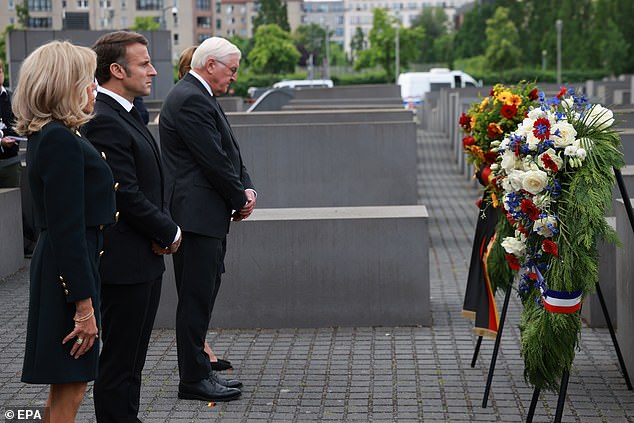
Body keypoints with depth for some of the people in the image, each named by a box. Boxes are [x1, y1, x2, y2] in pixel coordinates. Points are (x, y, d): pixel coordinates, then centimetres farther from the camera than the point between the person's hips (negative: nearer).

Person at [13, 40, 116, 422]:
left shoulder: (46, 135, 11)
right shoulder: (61, 140, -19)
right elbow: (67, 229, -22)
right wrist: (83, 304, -21)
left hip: (62, 267, 10)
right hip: (71, 271, -10)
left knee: (64, 390, 18)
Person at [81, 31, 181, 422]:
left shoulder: (127, 115, 13)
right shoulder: (103, 122, -19)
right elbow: (126, 196, -22)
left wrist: (162, 232, 2)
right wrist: (170, 231, -8)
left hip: (145, 260, 10)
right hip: (125, 262, -10)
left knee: (132, 358, 18)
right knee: (119, 361, 0)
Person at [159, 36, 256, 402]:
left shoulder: (200, 97, 17)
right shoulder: (190, 100, -16)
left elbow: (229, 153, 17)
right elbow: (214, 160, -18)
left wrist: (247, 188, 1)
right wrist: (240, 200, -6)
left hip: (208, 215, 11)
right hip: (197, 215, -11)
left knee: (202, 297, 14)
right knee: (196, 299, -4)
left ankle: (198, 371, 22)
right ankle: (194, 379, 4)